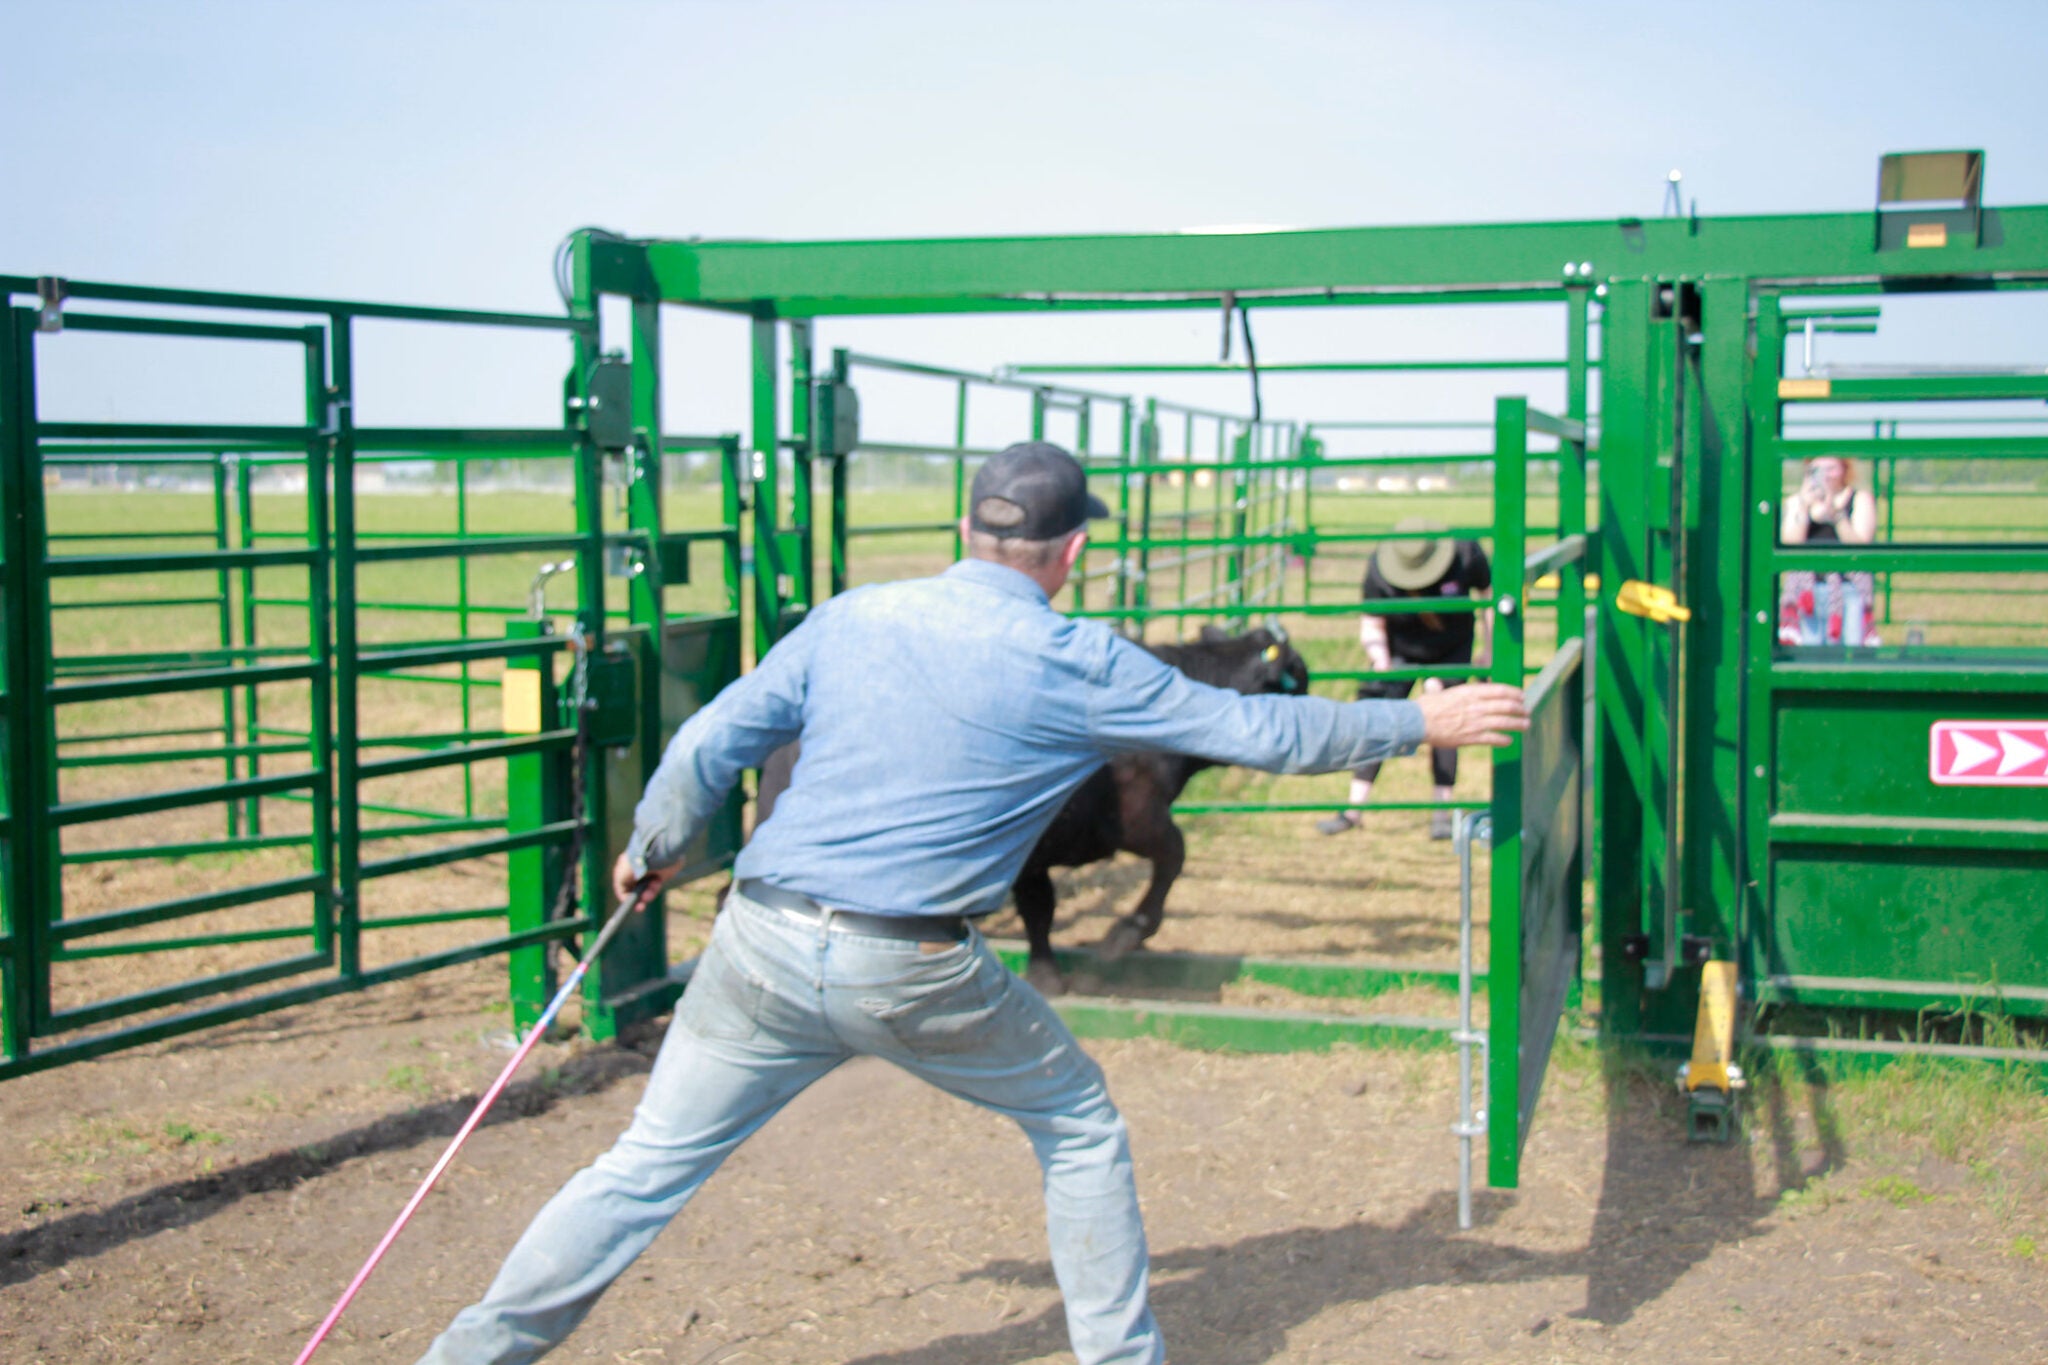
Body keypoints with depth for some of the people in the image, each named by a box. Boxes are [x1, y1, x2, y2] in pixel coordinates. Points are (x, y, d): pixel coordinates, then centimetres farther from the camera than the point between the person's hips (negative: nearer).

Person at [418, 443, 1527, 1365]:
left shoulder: (853, 617, 9)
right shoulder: (1081, 667, -1)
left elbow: (709, 744, 10)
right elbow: (1261, 732, 4)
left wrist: (651, 850, 28)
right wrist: (1425, 722, 16)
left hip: (764, 945, 3)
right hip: (915, 975, -3)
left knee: (644, 1171, 12)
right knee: (1080, 1133, 20)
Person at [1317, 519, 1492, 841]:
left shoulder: (1466, 553, -25)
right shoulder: (1379, 569, -26)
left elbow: (1489, 595, -6)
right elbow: (1371, 624, -15)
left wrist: (1489, 651, -2)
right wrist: (1381, 664, -32)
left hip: (1451, 652, 0)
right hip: (1399, 650, 0)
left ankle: (1442, 812, 3)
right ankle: (1353, 810, -2)